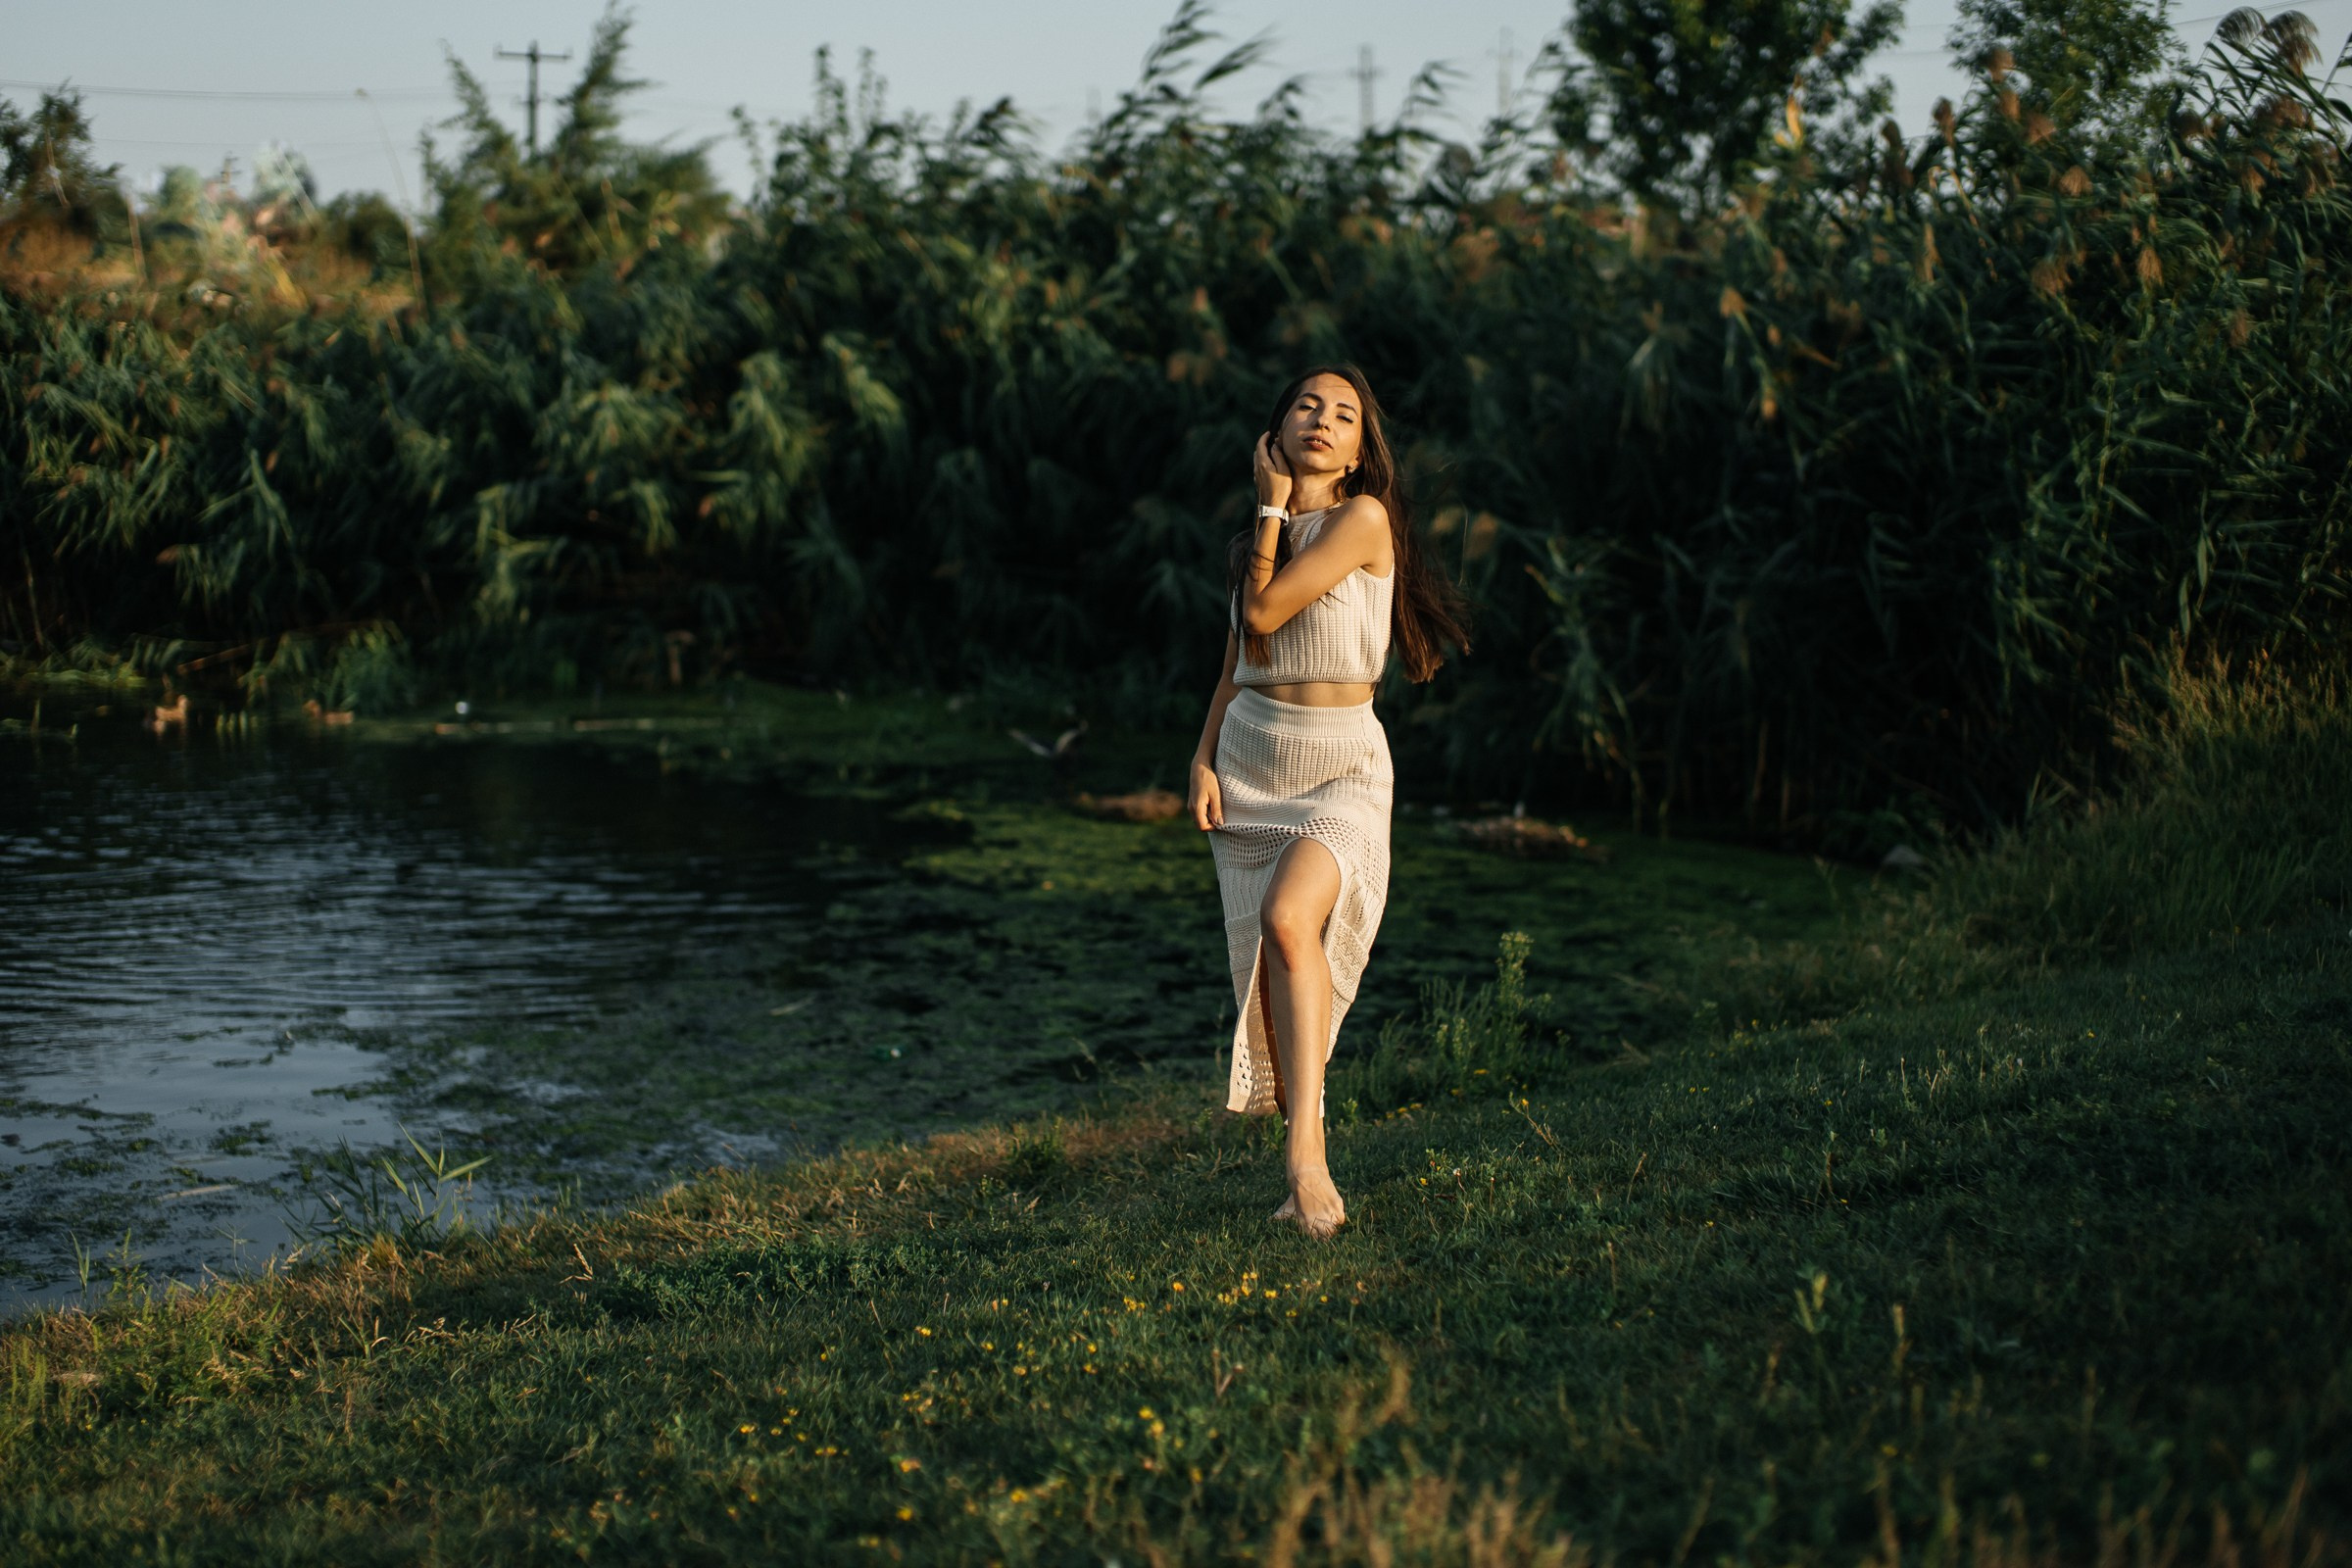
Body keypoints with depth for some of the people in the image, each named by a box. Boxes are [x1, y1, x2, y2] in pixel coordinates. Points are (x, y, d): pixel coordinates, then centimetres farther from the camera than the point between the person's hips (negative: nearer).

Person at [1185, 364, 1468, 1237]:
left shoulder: (1363, 519, -8)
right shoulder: (1256, 540, 12)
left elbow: (1263, 613, -13)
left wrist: (1272, 509, -3)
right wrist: (1203, 760, 4)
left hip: (1341, 767, -6)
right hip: (1248, 760, 6)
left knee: (1288, 917, -30)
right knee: (1267, 962, 1)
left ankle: (1305, 1146, -30)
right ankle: (1305, 1183, 9)